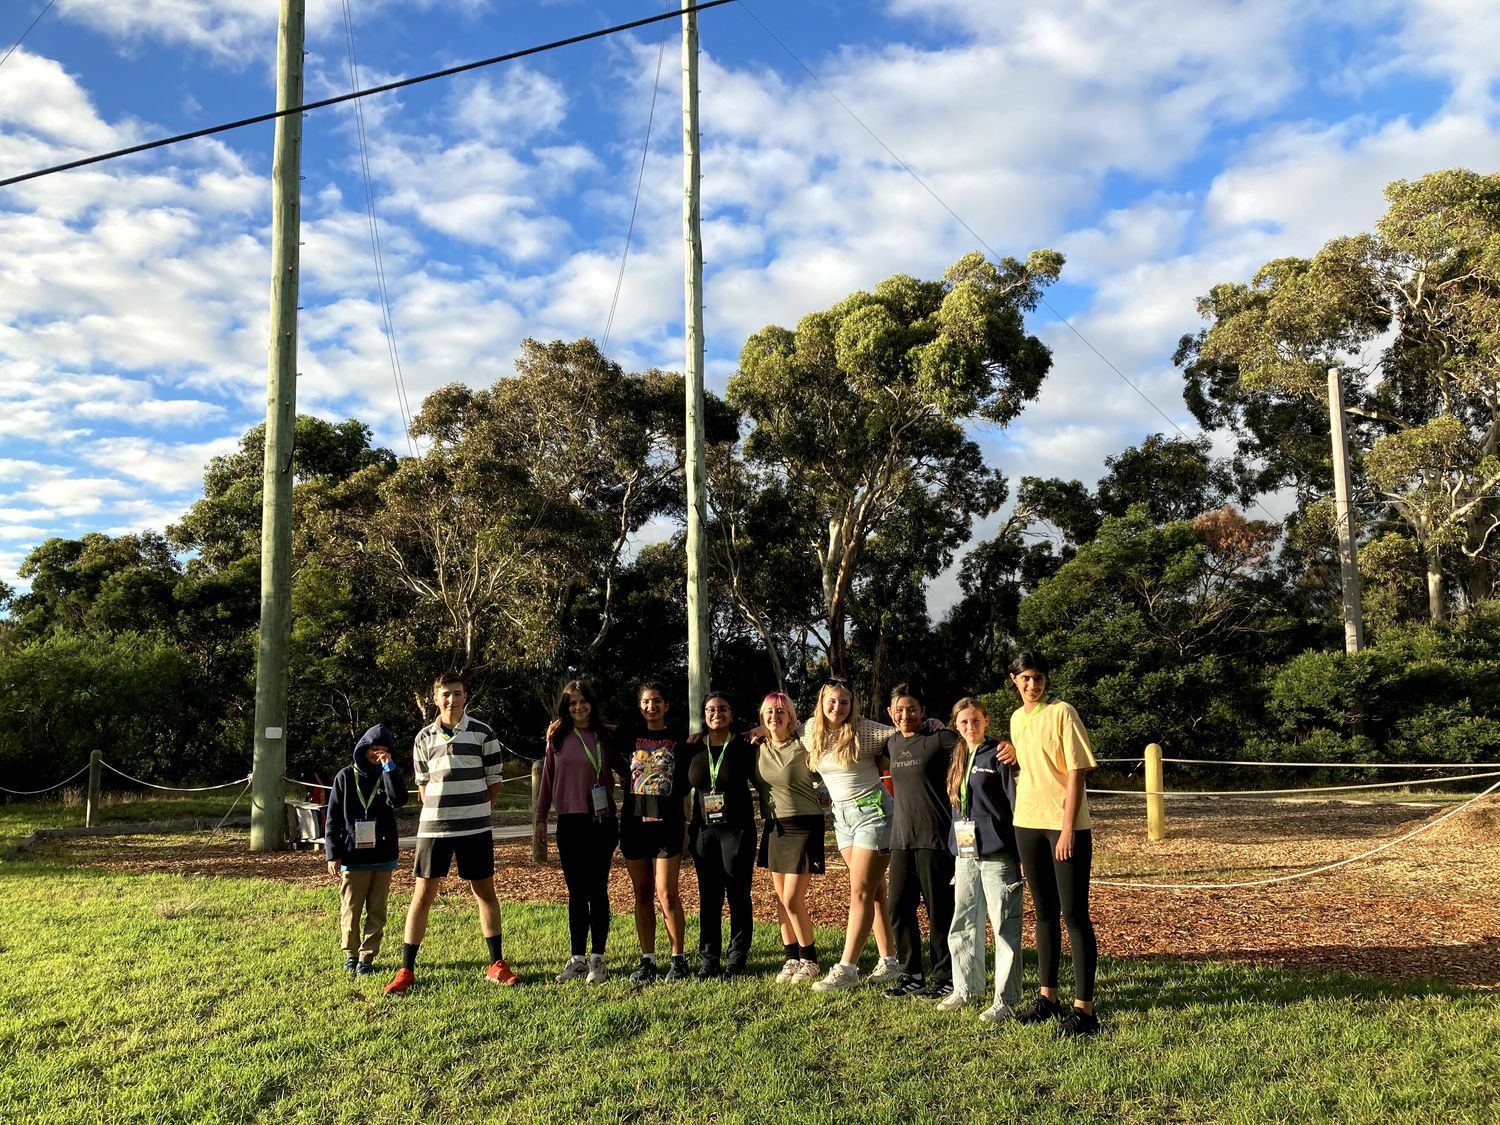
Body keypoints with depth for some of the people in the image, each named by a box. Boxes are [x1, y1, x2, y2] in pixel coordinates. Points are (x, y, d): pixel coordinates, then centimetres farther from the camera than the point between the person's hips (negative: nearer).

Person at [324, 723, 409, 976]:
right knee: (350, 910, 5)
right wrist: (332, 855, -5)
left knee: (377, 911, 5)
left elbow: (398, 800, -17)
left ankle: (367, 957, 14)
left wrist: (389, 767, -18)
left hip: (382, 857, 1)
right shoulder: (346, 777, 1)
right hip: (353, 857, -1)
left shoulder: (390, 775, 5)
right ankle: (351, 954, 22)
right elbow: (333, 818, 1)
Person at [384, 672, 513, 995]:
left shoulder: (482, 733, -2)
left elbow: (494, 780, 4)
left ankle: (497, 965, 19)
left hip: (475, 827, -1)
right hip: (432, 827, 1)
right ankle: (406, 971, 11)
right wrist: (439, 810, 5)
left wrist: (475, 810, 5)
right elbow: (422, 783, 13)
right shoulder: (424, 737, 5)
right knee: (423, 895, 2)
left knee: (485, 892, 8)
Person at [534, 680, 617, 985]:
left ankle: (598, 959, 10)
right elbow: (547, 777, 10)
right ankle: (577, 959, 15)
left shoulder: (604, 736, 2)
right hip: (569, 822, 1)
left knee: (598, 891, 3)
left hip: (601, 822, -1)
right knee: (576, 892, 8)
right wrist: (540, 818, 10)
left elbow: (612, 776, 7)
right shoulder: (557, 737, 5)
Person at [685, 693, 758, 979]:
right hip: (703, 829, 3)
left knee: (738, 895, 2)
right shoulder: (694, 749, 7)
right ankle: (708, 960, 14)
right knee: (708, 896, 6)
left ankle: (736, 958, 11)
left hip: (737, 829, -3)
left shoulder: (743, 747, -1)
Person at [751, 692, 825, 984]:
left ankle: (809, 960, 8)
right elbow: (754, 784, 18)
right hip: (774, 827, 6)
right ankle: (792, 958, 20)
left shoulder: (803, 748, -10)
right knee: (781, 898, 9)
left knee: (793, 899, -8)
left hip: (804, 826, -6)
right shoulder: (757, 750, 6)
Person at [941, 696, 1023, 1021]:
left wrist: (1022, 852, -13)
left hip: (996, 853, -7)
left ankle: (1006, 1000, 7)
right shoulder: (957, 759, 13)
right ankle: (966, 988, 26)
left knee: (1005, 928, 0)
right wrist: (954, 847, 16)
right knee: (962, 926, 12)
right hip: (964, 854, 7)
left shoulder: (998, 754, -6)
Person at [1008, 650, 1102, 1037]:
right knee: (1044, 914, 14)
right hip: (1027, 824, 7)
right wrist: (1020, 831, 14)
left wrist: (1068, 828, -16)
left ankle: (1083, 1009, 0)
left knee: (1075, 915, -4)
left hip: (1065, 825, -6)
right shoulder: (1017, 719, 11)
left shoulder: (1062, 712, -8)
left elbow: (1076, 772, -11)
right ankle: (1047, 997, 24)